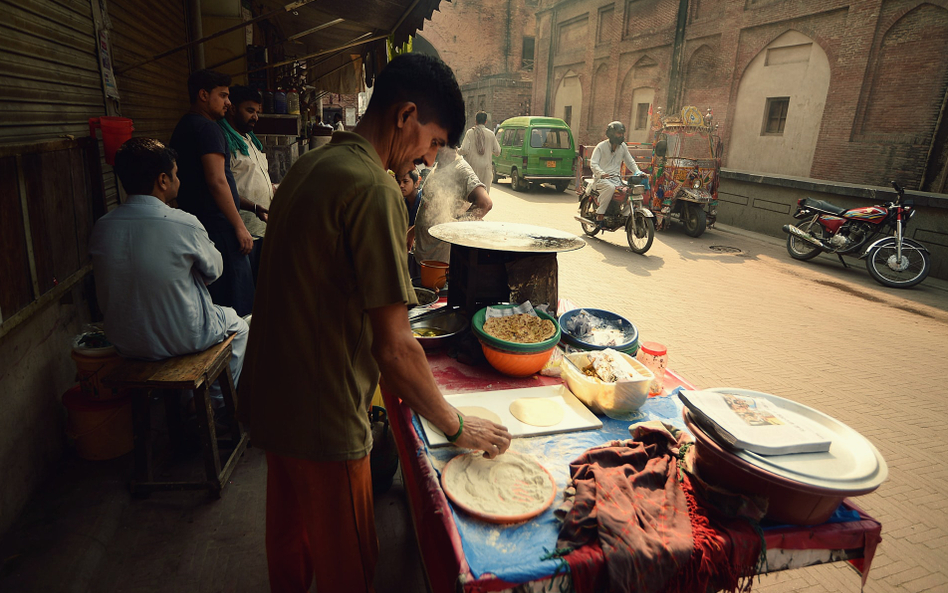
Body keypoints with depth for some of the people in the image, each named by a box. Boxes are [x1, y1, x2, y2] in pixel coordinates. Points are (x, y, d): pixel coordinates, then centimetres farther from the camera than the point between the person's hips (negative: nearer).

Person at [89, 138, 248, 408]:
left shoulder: (101, 228, -7)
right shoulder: (184, 224, -23)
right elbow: (214, 270, -6)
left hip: (125, 345, 6)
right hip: (182, 339, -6)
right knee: (238, 325, 23)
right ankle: (219, 403, 35)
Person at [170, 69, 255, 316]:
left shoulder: (182, 127, 20)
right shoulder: (207, 128, -11)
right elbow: (217, 181, -19)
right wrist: (240, 226, -17)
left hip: (194, 221, 10)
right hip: (218, 225, -10)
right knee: (237, 297, -6)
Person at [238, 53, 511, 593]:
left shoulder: (309, 166, 6)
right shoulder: (374, 191, -24)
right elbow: (394, 347, -25)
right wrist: (457, 426, -12)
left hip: (271, 401, 9)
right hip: (323, 421, -9)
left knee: (289, 544, 30)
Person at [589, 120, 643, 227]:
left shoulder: (623, 146, 15)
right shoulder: (601, 146, -2)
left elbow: (630, 162, 23)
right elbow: (593, 163, -12)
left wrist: (637, 172, 4)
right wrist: (601, 173, -32)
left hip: (616, 178, 5)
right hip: (602, 178, -5)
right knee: (610, 187, -38)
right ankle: (599, 215, -33)